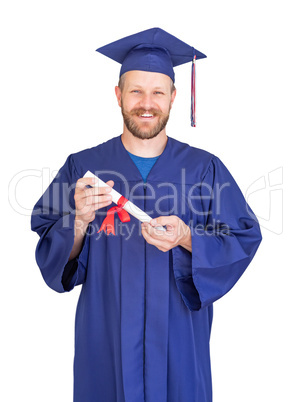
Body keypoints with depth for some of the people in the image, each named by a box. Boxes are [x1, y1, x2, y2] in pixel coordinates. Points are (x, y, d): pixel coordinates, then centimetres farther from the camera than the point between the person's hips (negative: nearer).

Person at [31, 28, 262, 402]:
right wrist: (80, 221, -23)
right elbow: (49, 253, -3)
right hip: (106, 339, 0)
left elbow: (244, 240, -5)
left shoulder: (205, 168, -3)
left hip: (179, 338, 0)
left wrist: (188, 238, -22)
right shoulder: (82, 167, -2)